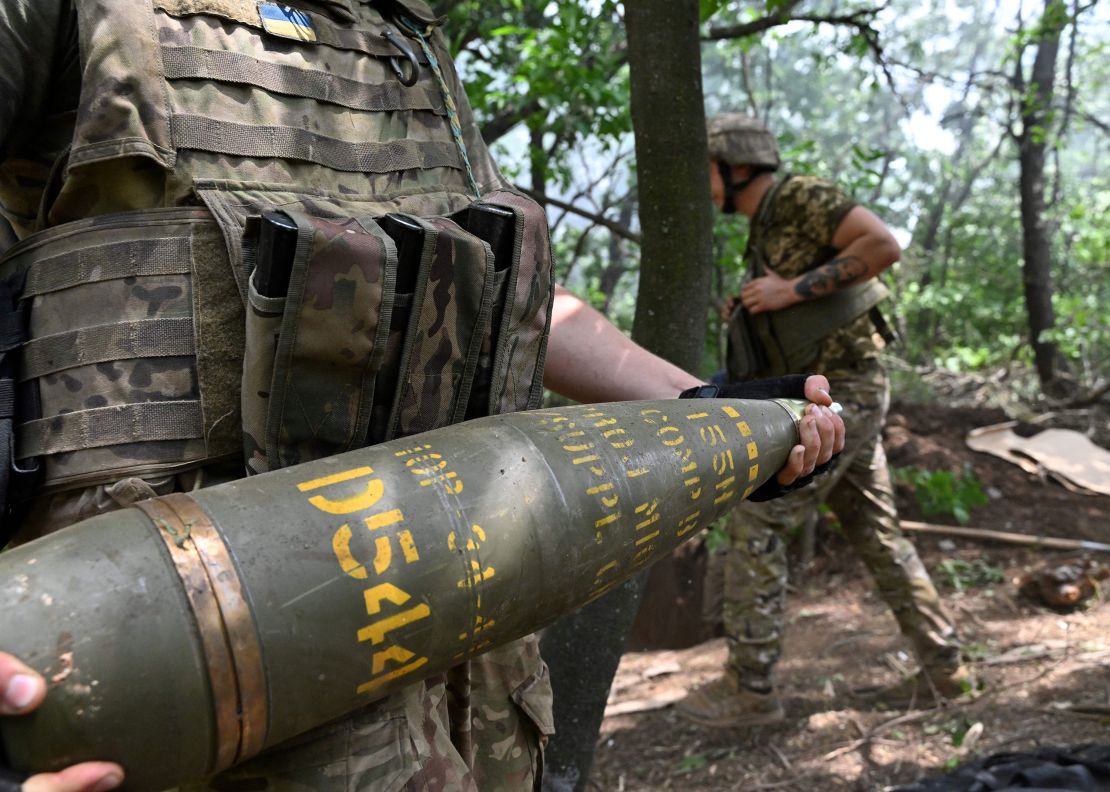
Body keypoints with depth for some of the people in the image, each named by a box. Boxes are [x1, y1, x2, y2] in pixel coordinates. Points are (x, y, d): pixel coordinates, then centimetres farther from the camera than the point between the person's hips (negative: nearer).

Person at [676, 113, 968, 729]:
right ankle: (941, 667, 24)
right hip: (841, 396, 10)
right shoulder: (766, 231, 18)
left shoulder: (801, 196, -10)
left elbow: (884, 245, -22)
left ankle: (749, 687, -1)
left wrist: (793, 289, -21)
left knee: (755, 524, -8)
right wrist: (747, 313, 8)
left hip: (837, 394, -10)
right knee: (876, 534, 14)